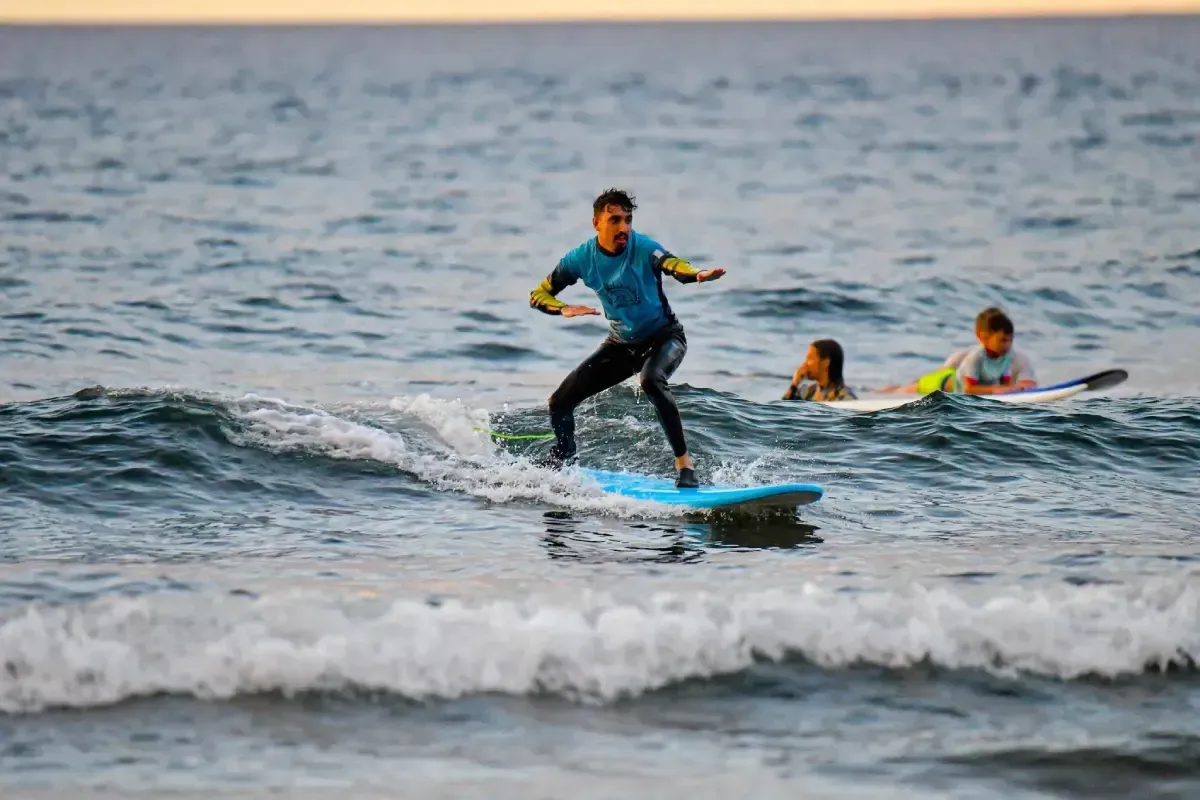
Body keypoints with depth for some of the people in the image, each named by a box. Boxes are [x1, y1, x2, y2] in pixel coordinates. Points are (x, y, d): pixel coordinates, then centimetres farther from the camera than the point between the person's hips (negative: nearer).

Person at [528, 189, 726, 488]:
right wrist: (564, 309, -26)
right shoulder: (581, 258, -12)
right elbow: (539, 295, -4)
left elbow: (671, 264, -45)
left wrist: (697, 275, -68)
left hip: (664, 337, -5)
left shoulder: (642, 247, -24)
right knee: (559, 403, 2)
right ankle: (562, 463, 35)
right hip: (621, 343, 5)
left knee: (650, 380, -39)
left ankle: (684, 461, -30)